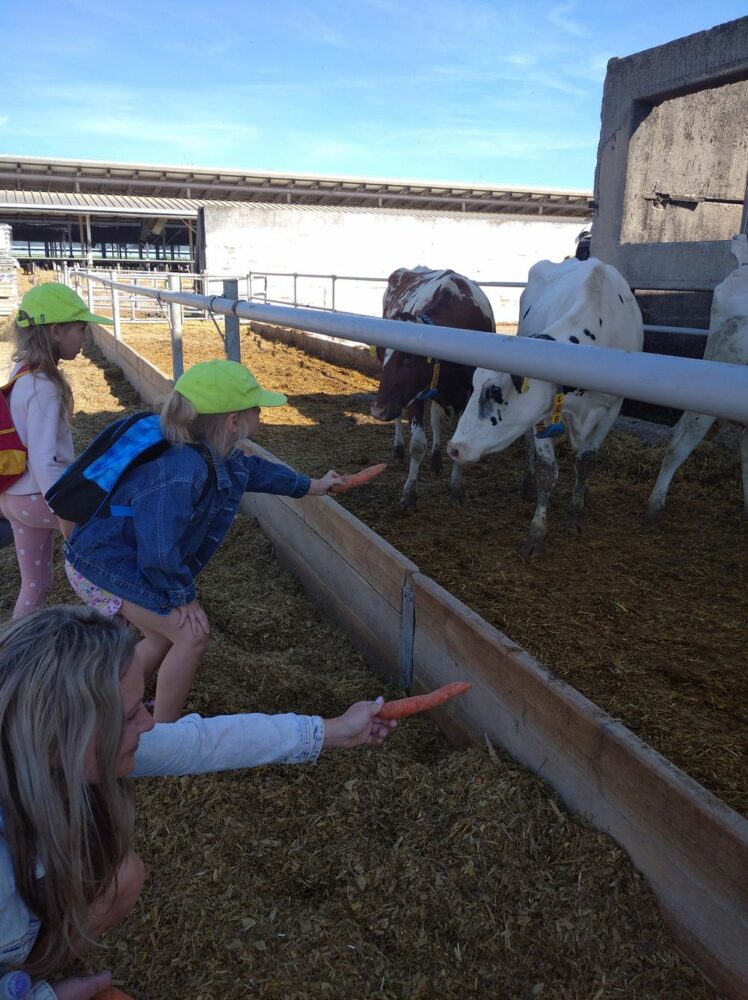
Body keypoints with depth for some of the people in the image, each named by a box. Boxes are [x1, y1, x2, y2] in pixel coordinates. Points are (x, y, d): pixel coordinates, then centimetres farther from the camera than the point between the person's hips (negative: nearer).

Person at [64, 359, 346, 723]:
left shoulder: (213, 453, -3)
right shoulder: (182, 471, -35)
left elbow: (251, 468, 18)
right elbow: (159, 550, -33)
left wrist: (311, 486, 30)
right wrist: (183, 595, -14)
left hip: (111, 553, 10)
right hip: (106, 566, -9)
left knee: (163, 637, 20)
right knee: (191, 634, -4)